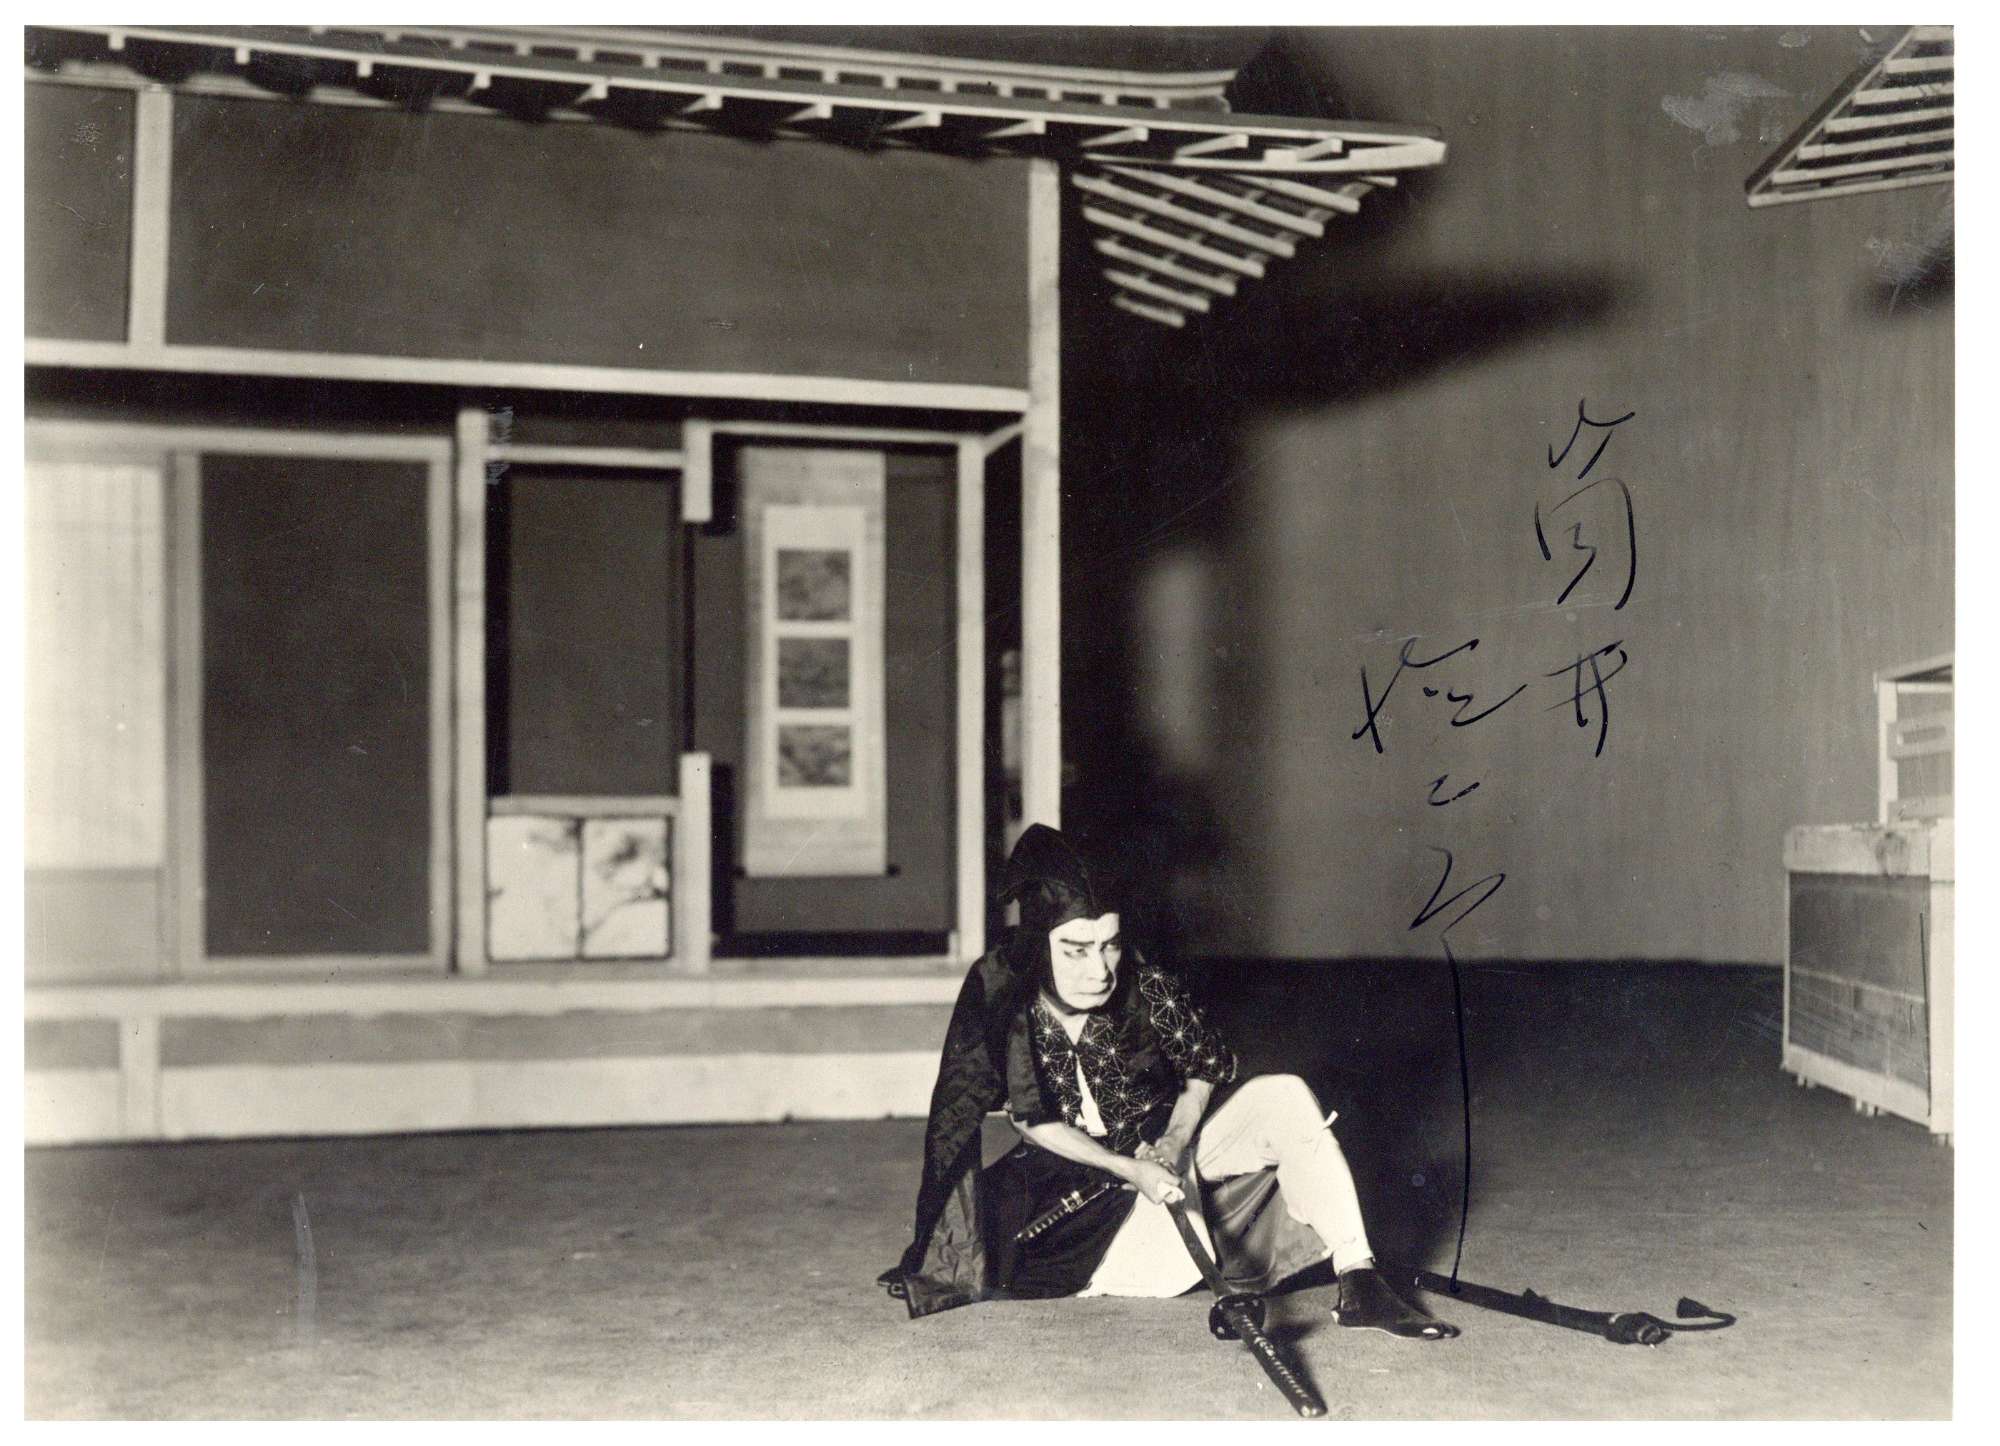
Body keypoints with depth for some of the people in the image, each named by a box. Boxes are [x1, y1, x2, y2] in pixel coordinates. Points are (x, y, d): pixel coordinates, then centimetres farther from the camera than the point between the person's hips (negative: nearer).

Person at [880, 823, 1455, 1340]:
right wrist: (1129, 1170, -22)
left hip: (1168, 1148, 2)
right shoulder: (1000, 999, -21)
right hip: (1078, 1178, -2)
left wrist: (1176, 1141, -16)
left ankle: (1359, 1283, -27)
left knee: (1286, 1097, -23)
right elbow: (1035, 1123, -13)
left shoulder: (1148, 991, -19)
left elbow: (1208, 1064, -1)